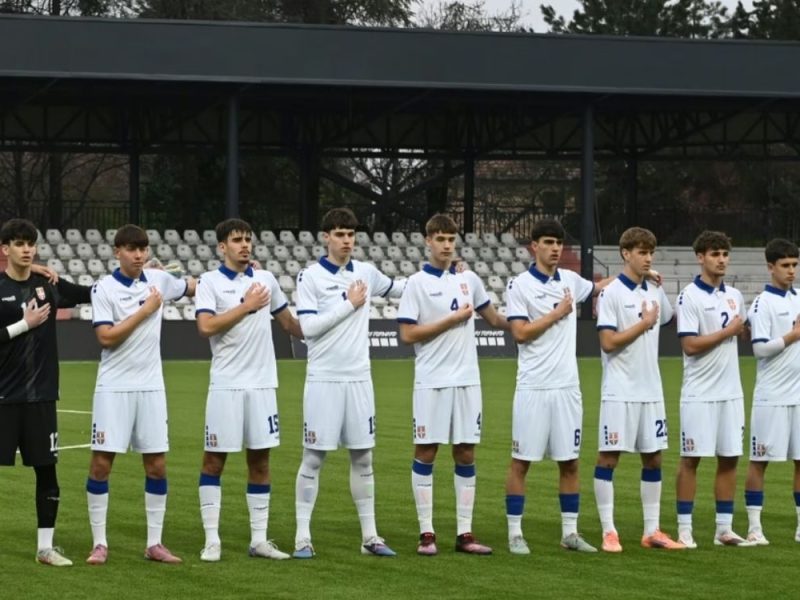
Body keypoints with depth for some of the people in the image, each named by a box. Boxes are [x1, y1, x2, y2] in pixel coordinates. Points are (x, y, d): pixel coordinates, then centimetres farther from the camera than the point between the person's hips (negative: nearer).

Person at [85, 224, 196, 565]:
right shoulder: (104, 289, -8)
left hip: (150, 386, 4)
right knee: (101, 462, -5)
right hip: (113, 387, -4)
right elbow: (106, 337, -17)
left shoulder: (158, 280, 5)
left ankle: (154, 543, 11)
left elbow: (192, 288, 24)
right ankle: (100, 543, 4)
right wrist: (145, 311, -14)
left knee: (156, 464, 3)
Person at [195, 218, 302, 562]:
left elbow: (289, 323, 22)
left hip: (262, 384, 4)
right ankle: (212, 540, 4)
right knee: (214, 460, -1)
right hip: (226, 386, -4)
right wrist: (247, 306, -13)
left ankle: (259, 540, 11)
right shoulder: (210, 282, -2)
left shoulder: (266, 279, 11)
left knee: (260, 460, 6)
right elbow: (206, 326, -16)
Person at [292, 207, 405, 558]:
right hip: (323, 380, -4)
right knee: (313, 458, -2)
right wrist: (349, 304, -12)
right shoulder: (310, 277, -5)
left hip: (359, 378, 4)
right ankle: (303, 537, 2)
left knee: (363, 457, 8)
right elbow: (308, 327, -14)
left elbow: (399, 289, 27)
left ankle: (370, 535, 14)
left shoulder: (366, 273, 9)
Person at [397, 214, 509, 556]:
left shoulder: (469, 280, 11)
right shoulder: (417, 283, -3)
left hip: (467, 380, 4)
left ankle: (465, 533, 8)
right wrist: (453, 319, -10)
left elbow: (494, 319, 24)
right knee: (426, 453, -2)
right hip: (431, 382, -4)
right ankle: (426, 533, 3)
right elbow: (407, 334, -10)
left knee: (466, 454, 5)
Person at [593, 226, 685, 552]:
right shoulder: (612, 293, -9)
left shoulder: (655, 292, 10)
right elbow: (608, 342, -15)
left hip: (651, 391, 7)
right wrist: (644, 324, -10)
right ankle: (609, 532, 0)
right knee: (609, 457, -4)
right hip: (620, 391, -7)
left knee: (653, 458, 8)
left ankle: (652, 531, 14)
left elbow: (667, 318, 28)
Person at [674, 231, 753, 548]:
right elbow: (690, 345, -16)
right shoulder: (690, 297, -9)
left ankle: (724, 528, 12)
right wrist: (727, 332, -10)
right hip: (699, 394, -6)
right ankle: (684, 530, 3)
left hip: (731, 392, 6)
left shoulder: (735, 296, 11)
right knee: (691, 460, -2)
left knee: (729, 459, 6)